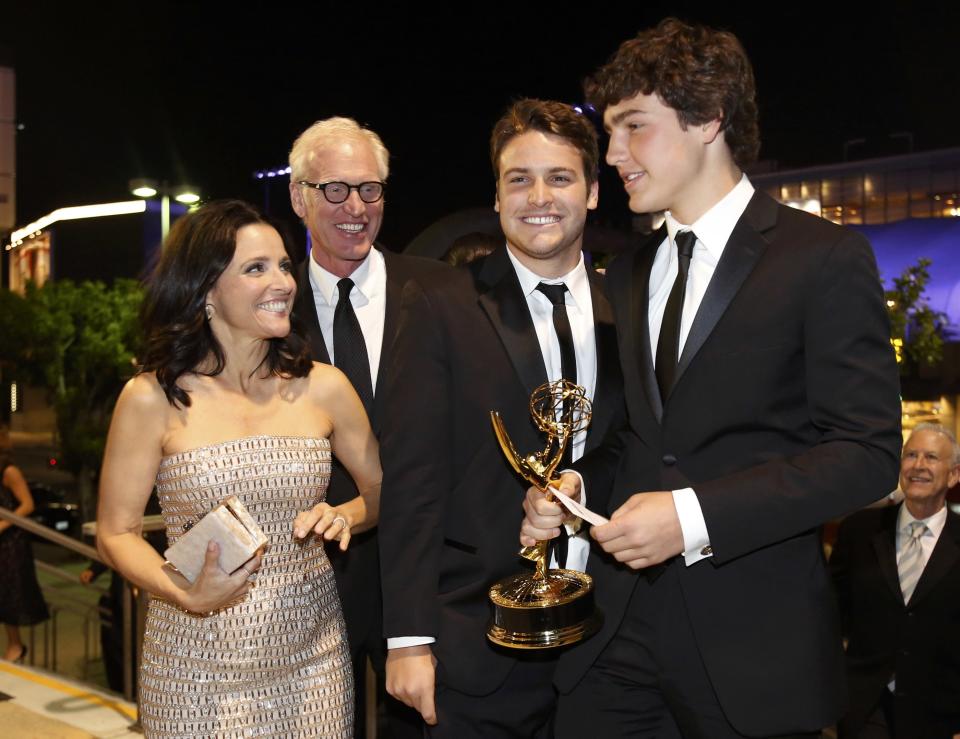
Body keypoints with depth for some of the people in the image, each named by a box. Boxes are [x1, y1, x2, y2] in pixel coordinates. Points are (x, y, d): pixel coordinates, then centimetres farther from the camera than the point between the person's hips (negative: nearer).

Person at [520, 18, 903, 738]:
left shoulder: (826, 257, -7)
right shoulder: (627, 274, 12)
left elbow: (866, 453, -13)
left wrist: (693, 514, -21)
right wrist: (579, 484, -3)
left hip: (754, 642, -4)